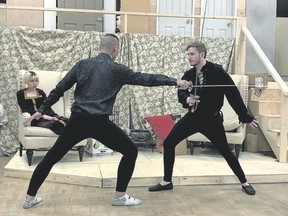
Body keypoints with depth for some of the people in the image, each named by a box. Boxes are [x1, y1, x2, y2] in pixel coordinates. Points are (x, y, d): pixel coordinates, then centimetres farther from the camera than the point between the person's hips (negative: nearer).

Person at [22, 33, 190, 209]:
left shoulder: (82, 64, 10)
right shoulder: (116, 69, 1)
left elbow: (59, 89, 10)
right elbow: (146, 79, 3)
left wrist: (42, 110, 19)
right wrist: (175, 81, 12)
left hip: (77, 120, 5)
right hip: (99, 122, -4)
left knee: (52, 157, 18)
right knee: (131, 151, 12)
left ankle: (30, 198, 23)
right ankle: (119, 196, 14)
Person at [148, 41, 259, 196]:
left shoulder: (217, 72, -14)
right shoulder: (189, 74, 1)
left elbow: (233, 94, -12)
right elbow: (181, 92, 4)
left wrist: (245, 117, -11)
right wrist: (186, 98, -21)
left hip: (211, 119, -5)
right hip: (192, 117, 5)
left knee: (225, 151, 3)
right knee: (168, 144, -1)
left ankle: (244, 183, 25)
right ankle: (167, 181, 14)